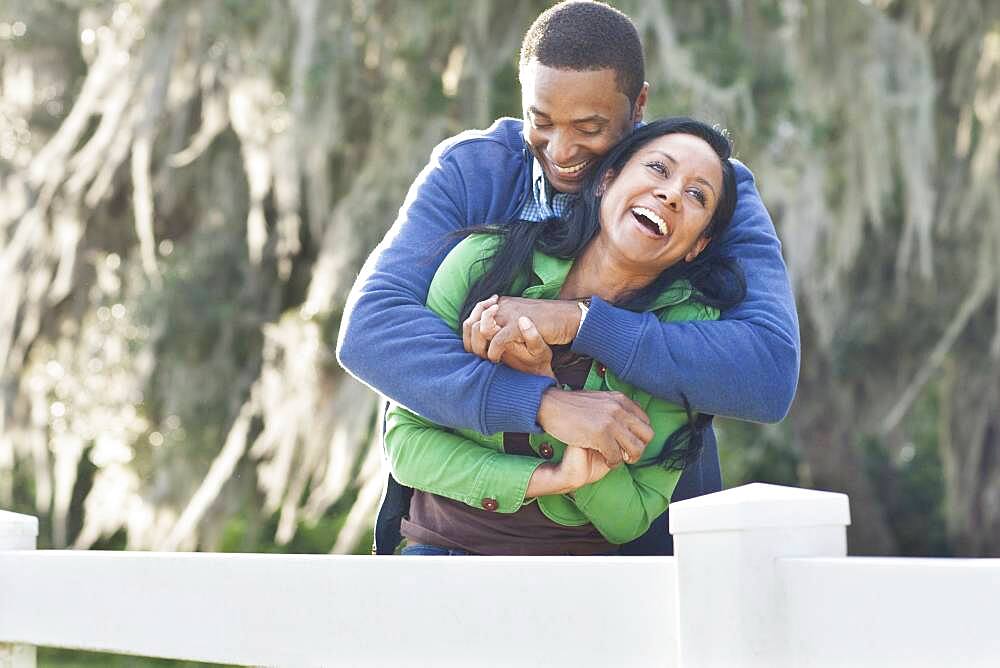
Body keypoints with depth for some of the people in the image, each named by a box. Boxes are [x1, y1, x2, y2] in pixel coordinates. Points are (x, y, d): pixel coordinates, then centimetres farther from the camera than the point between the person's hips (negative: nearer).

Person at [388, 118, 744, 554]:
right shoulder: (484, 261, -9)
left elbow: (628, 521, -10)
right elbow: (405, 437, -6)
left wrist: (541, 381, -21)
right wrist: (550, 479, -19)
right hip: (442, 546, -1)